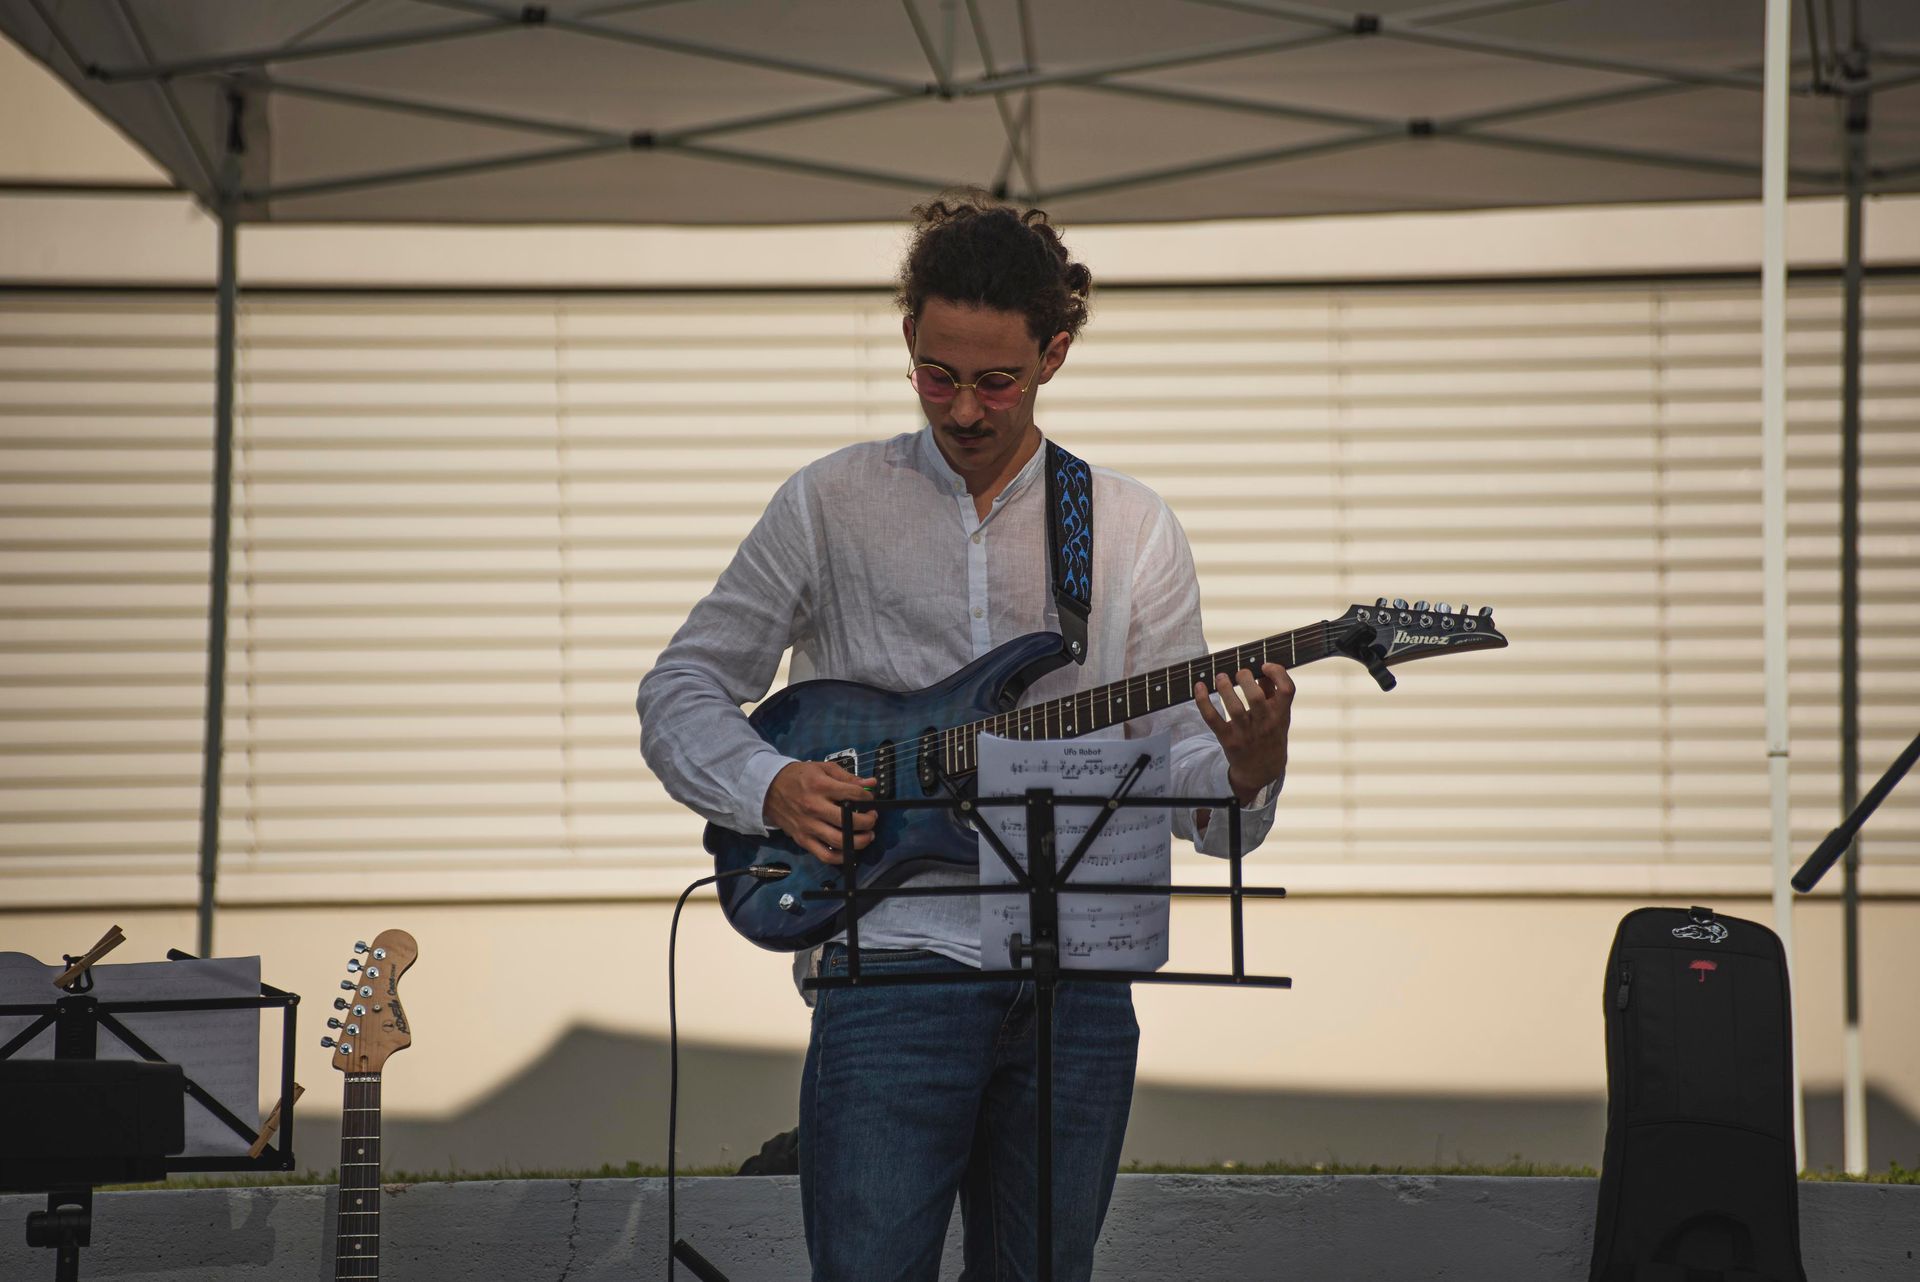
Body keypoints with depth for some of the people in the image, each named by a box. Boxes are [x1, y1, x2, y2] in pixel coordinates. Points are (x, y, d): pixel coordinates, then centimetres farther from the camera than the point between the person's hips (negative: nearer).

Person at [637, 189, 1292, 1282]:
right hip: (896, 963, -2)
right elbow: (679, 695, 7)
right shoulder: (832, 505, 4)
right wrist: (772, 786, -12)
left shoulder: (1133, 528, 8)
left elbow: (1175, 764, 6)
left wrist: (1247, 765, -17)